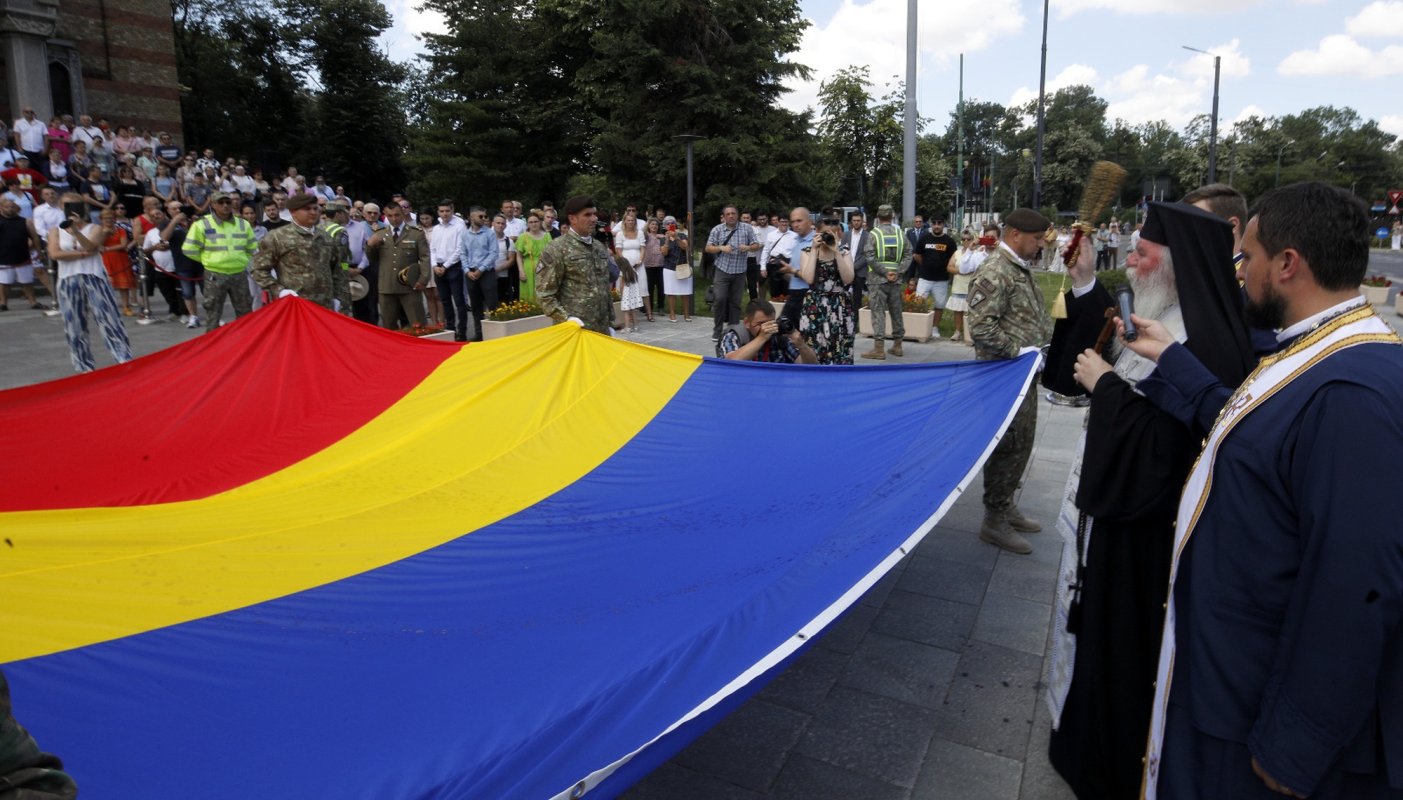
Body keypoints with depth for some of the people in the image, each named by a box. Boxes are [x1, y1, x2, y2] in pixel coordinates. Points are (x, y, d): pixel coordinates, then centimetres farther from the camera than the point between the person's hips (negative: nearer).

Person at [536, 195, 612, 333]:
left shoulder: (600, 247, 14)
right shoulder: (557, 248, -7)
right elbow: (545, 293, -9)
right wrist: (566, 319, -17)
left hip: (601, 328, 6)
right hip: (574, 329, -6)